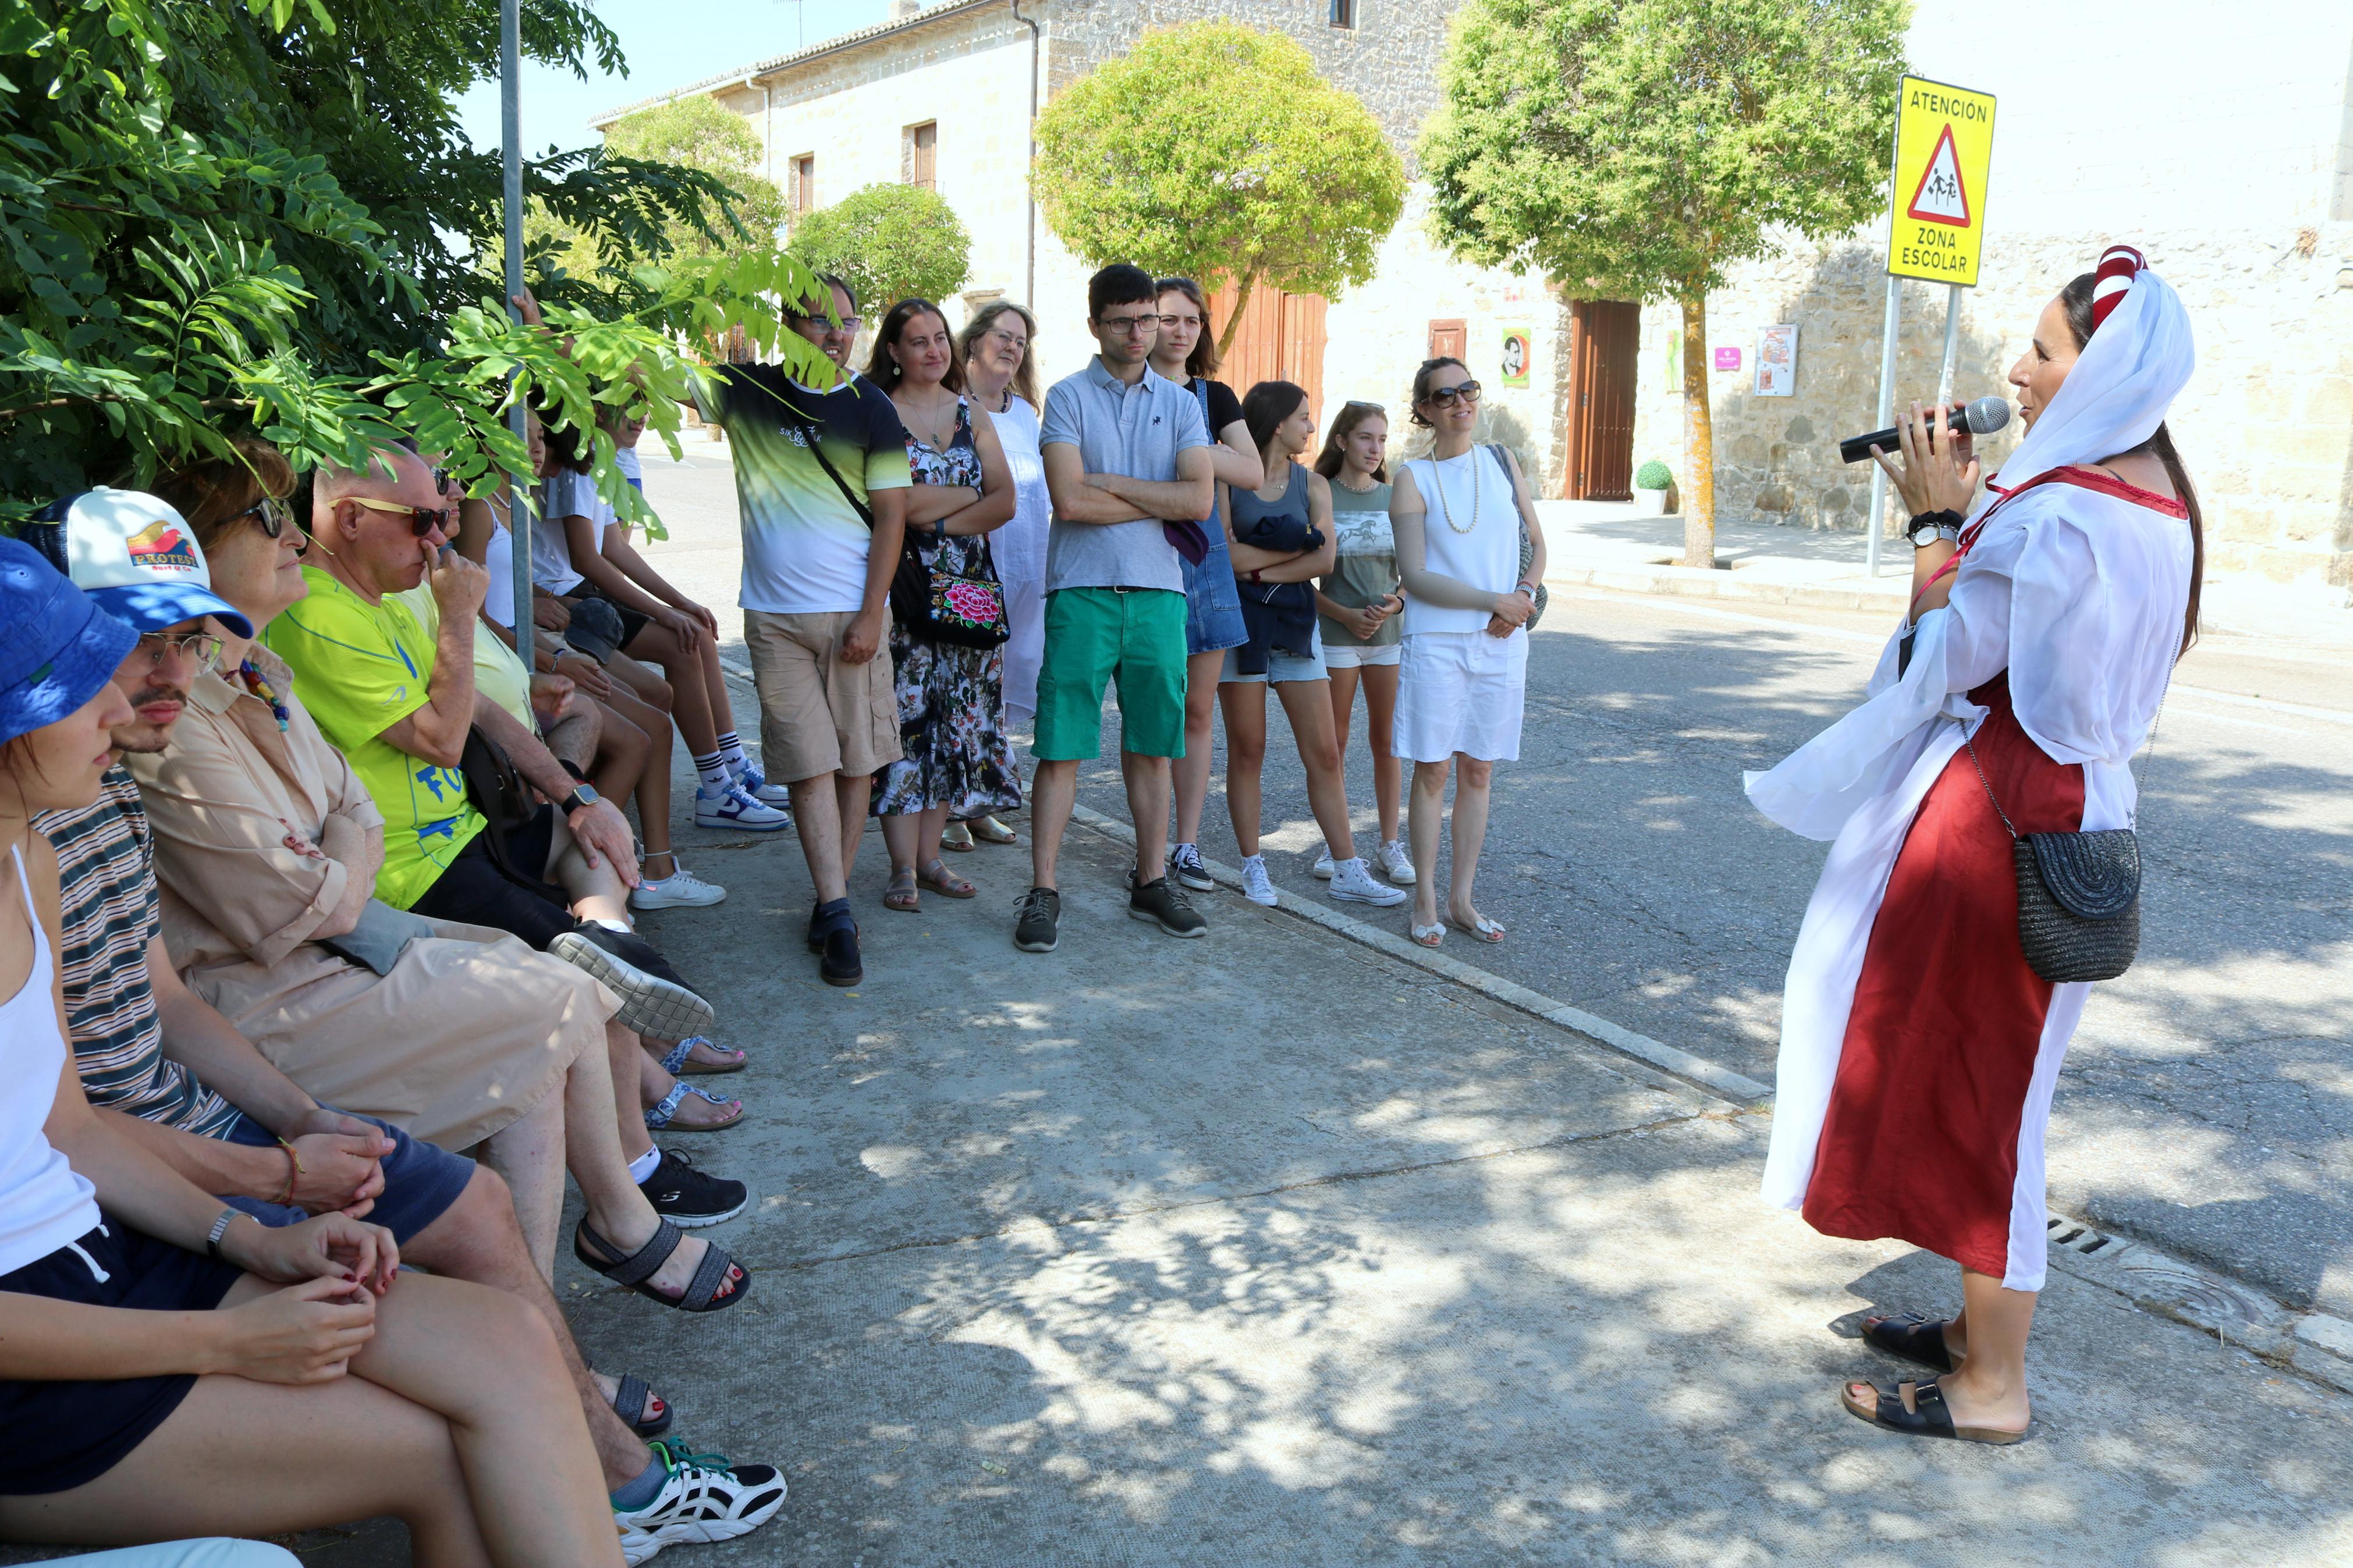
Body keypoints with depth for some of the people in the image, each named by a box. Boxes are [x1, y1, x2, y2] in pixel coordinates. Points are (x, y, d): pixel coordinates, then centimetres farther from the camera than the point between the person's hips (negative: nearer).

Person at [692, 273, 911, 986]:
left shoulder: (871, 410, 3)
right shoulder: (746, 390, 6)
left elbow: (891, 517, 0)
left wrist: (871, 614, -8)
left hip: (852, 612, 0)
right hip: (774, 616, 0)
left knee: (857, 760, 3)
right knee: (810, 765, -4)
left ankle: (832, 898, 18)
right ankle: (837, 915, -4)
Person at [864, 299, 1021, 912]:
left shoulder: (973, 415, 13)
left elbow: (1004, 503, 3)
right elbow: (900, 504, -15)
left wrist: (940, 521, -10)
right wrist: (973, 492, -5)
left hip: (967, 583, 5)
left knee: (956, 719, 5)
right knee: (904, 717, -6)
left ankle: (929, 854, 15)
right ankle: (903, 867, 1)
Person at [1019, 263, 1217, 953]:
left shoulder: (1180, 404, 11)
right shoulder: (1068, 397, 2)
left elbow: (1200, 499, -3)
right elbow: (1070, 501, -12)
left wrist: (1109, 483, -6)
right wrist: (1161, 506, -5)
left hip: (1158, 593, 3)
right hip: (1082, 592, -3)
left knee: (1152, 747, 9)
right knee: (1062, 749, -2)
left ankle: (1152, 882, 20)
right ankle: (1043, 891, 5)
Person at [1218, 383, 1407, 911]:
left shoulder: (1312, 484, 8)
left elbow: (1324, 560, -4)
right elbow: (1223, 555, -14)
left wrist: (1260, 568, -11)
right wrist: (1294, 548, -9)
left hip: (1295, 623, 3)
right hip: (1241, 623, -3)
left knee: (1324, 752, 0)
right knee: (1247, 750, 4)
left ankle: (1348, 872, 5)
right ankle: (1252, 868, 14)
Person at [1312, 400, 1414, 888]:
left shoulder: (1395, 499, 6)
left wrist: (1398, 602, -9)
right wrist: (1344, 614, -15)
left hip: (1390, 633, 2)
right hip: (1336, 633, -2)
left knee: (1387, 741, 6)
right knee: (1333, 743, 5)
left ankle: (1391, 844, 15)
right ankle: (1336, 843, 15)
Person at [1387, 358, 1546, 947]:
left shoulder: (1502, 462, 10)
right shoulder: (1413, 480, -2)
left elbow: (1536, 543, 16)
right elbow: (1415, 576, -9)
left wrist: (1524, 597, -3)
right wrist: (1493, 600, -14)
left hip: (1501, 642, 4)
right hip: (1436, 641, -3)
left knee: (1478, 771, 7)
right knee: (1433, 771, -1)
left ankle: (1461, 899, 16)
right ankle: (1425, 900, 9)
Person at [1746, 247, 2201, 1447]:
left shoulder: (2067, 514, -21)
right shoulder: (2147, 496, 10)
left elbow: (1948, 659, -17)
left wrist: (1936, 521, -8)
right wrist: (1966, 509, 6)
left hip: (1998, 815, -10)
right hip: (2061, 803, 10)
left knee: (1972, 1084, 0)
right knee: (1988, 1080, 19)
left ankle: (1991, 1388, 12)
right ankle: (1982, 1325, 32)